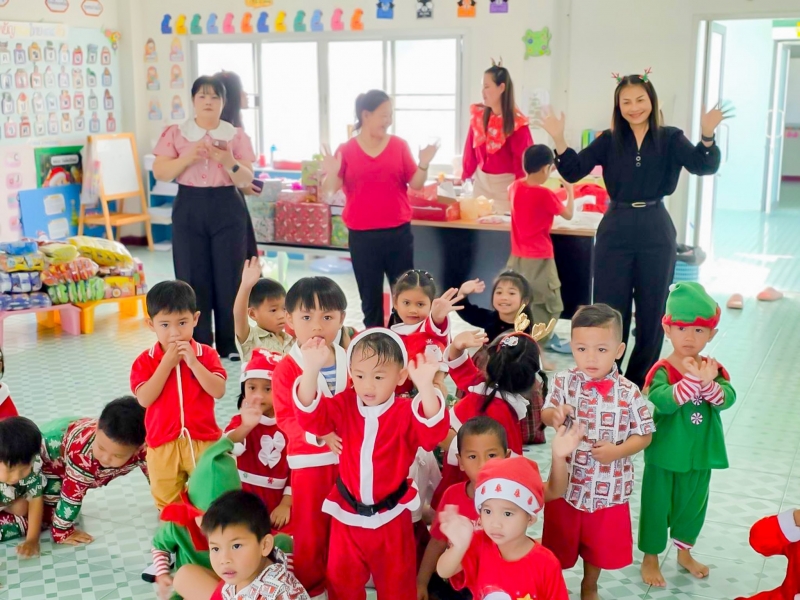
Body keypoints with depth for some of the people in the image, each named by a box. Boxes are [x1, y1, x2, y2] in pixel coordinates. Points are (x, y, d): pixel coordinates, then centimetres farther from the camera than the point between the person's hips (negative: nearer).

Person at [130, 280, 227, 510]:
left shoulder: (206, 355, -4)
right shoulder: (145, 361, -4)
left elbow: (219, 391, -16)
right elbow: (145, 399, -17)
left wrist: (193, 363, -24)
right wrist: (167, 363, -20)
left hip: (203, 441, 0)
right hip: (163, 445, 1)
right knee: (168, 506, 15)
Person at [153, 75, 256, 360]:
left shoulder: (236, 135, 5)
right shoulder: (175, 133, 4)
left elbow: (247, 180, -1)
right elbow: (160, 173, -3)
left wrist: (229, 162, -20)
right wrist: (188, 157, -17)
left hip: (227, 209, 0)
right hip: (190, 209, 0)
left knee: (229, 277, 1)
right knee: (193, 278, 1)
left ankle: (230, 346, 13)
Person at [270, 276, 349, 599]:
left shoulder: (351, 362, 2)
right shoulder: (286, 369, -11)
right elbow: (286, 418, -14)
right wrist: (320, 435, -27)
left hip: (349, 456, 4)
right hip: (310, 459, -3)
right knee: (310, 527, 9)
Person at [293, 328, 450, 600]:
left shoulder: (406, 412, -12)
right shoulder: (344, 406, -6)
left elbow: (433, 431, -30)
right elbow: (310, 415, -20)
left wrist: (425, 386, -46)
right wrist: (312, 369, -35)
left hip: (391, 517, -2)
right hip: (348, 514, 2)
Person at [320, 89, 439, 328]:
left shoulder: (399, 145, 1)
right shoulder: (346, 150, -2)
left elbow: (416, 184, 0)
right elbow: (330, 189, -5)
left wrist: (423, 165, -17)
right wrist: (331, 174, -25)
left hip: (398, 232, 1)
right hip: (362, 235, -1)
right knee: (370, 294, 9)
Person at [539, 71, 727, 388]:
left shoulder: (670, 138, -1)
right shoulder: (609, 140, 2)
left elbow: (704, 167, -15)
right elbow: (573, 172, -5)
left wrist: (707, 136, -34)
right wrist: (558, 139, -21)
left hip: (656, 233, 0)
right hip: (615, 232, 0)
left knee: (651, 312, 10)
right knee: (609, 311, 6)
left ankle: (640, 383, 26)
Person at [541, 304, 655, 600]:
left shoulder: (629, 393, -14)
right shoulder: (564, 382, -11)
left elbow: (644, 434, -5)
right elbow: (546, 414, 0)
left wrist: (617, 451, -21)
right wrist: (554, 415, -23)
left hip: (608, 488, 0)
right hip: (566, 481, 0)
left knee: (600, 545, 22)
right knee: (558, 545, 17)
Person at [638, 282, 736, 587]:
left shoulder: (714, 369, -3)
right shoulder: (662, 370, -17)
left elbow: (727, 399, -19)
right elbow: (663, 401, -35)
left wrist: (707, 383, -37)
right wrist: (693, 380, -43)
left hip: (700, 455, 5)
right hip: (665, 455, -5)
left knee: (694, 503, 20)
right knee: (656, 505, 9)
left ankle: (684, 552, 43)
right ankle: (650, 559, 29)